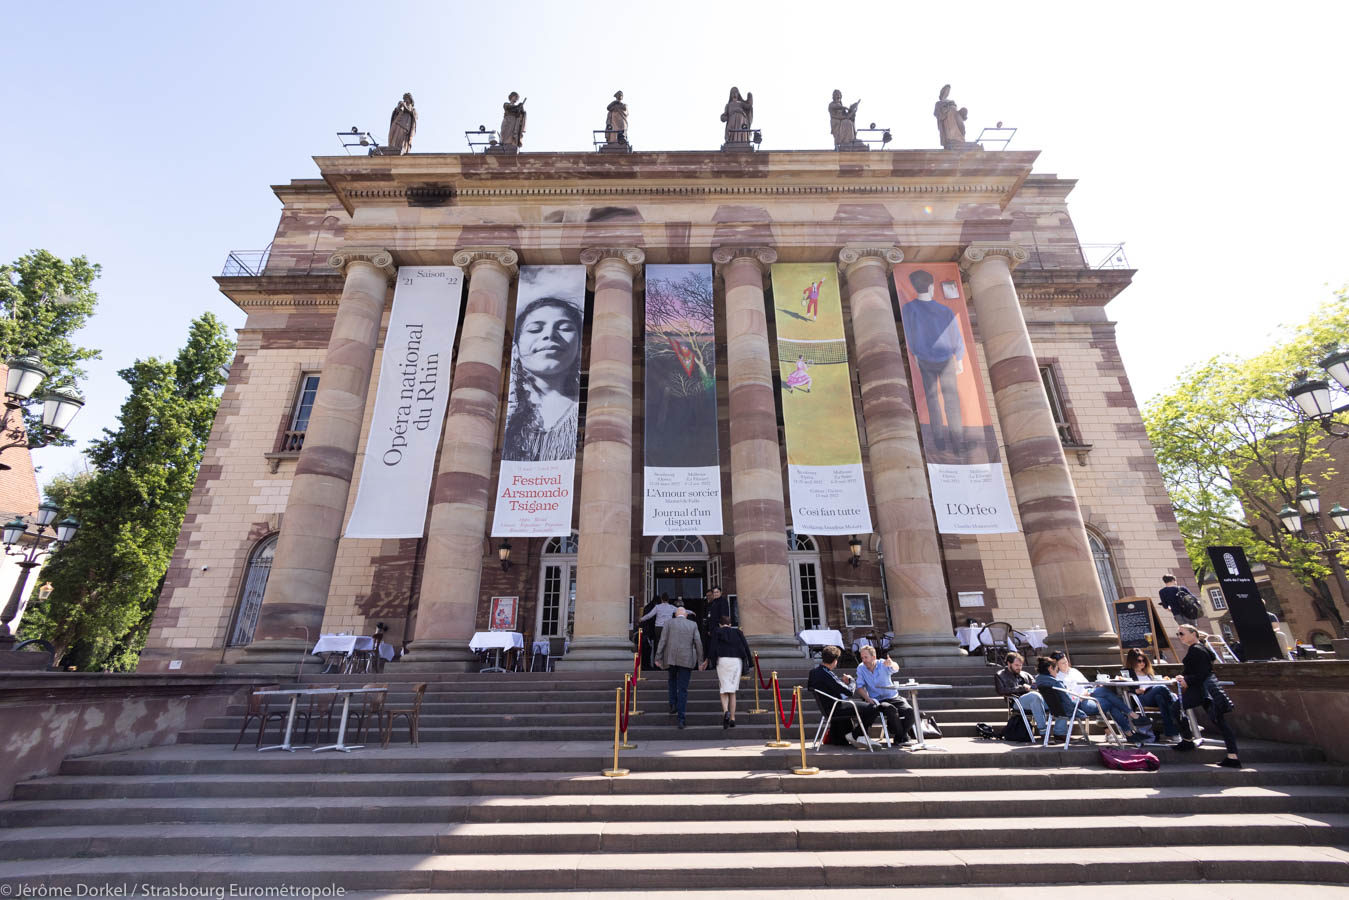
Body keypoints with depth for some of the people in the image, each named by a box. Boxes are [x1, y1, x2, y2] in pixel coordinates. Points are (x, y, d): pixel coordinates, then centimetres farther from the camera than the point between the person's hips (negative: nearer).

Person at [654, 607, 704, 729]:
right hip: (687, 660, 0)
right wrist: (700, 661, 4)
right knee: (683, 689, 5)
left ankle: (673, 704, 13)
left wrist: (658, 658, -2)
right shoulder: (693, 625, 7)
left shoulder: (670, 623, 4)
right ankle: (681, 719, 0)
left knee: (672, 679, 29)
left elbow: (662, 641, -2)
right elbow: (698, 643, 0)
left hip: (671, 658, 0)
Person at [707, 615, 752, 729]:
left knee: (724, 690, 3)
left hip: (722, 660, -2)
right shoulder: (738, 631, 14)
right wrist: (750, 662, 10)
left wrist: (708, 660, -1)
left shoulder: (716, 631, 8)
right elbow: (746, 646, 7)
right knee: (733, 691, 13)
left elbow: (712, 646, -3)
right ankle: (732, 719, 9)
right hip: (736, 661, 2)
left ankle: (725, 711, -23)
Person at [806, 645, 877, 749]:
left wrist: (842, 680, 9)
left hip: (826, 708, 10)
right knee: (873, 709, -11)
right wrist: (852, 681, -3)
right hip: (835, 709, -10)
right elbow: (849, 691, -25)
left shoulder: (814, 671, 0)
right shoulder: (826, 675, -28)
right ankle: (855, 735, 6)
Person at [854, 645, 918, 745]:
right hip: (877, 701, -1)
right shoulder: (861, 668, -2)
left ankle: (899, 736, -1)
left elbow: (896, 668, -28)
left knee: (909, 710, -25)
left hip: (893, 697, 1)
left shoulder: (883, 664, -6)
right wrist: (868, 699, -22)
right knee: (891, 709, -33)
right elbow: (860, 687, -3)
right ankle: (902, 737, -9)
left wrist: (892, 664, -53)